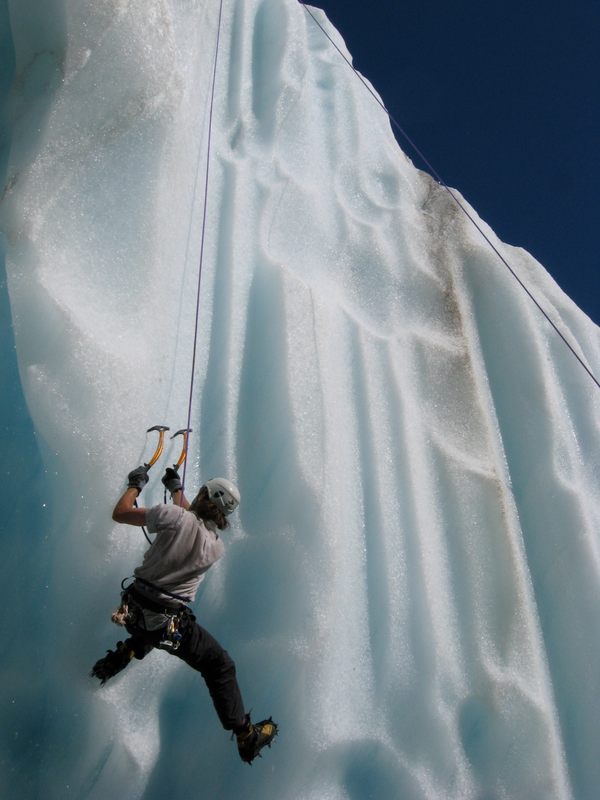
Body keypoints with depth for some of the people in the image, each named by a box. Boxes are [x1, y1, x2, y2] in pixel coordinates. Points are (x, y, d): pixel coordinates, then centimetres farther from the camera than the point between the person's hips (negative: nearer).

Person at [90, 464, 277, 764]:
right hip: (171, 624, -1)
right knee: (221, 666, 14)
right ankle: (245, 735, 15)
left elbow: (120, 513, -8)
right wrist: (176, 488, 26)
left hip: (133, 611, 2)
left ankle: (124, 653, 28)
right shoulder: (217, 547, -4)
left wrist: (135, 484, 8)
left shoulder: (176, 517, -15)